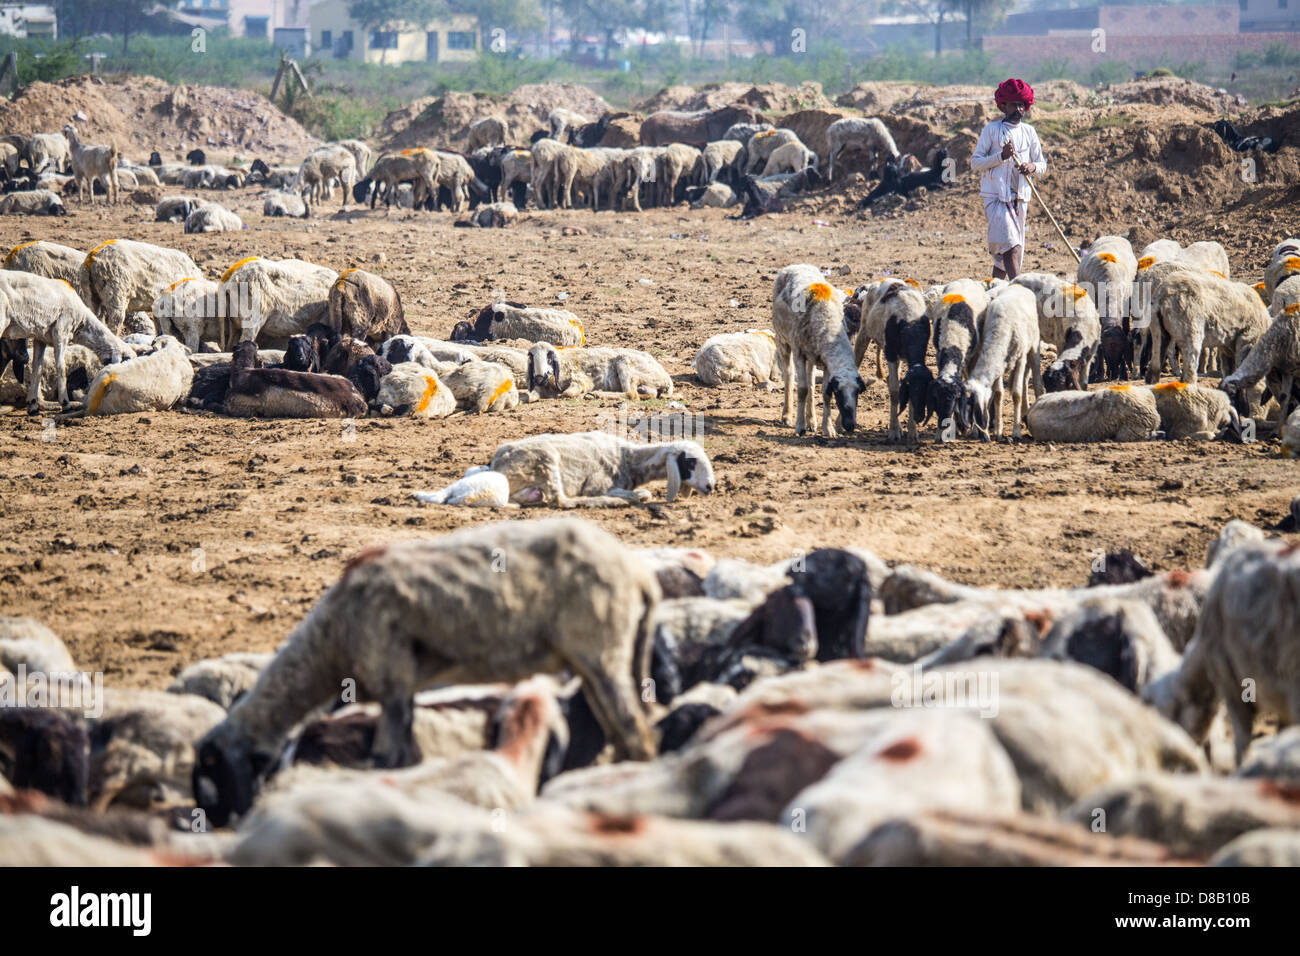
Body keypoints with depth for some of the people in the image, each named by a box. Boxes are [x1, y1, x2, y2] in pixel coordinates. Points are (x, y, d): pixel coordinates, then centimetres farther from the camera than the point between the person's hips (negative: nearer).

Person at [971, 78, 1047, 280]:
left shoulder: (1029, 132, 13)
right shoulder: (991, 130, 1)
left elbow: (1042, 165, 14)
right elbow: (975, 162, -2)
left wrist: (1033, 167, -10)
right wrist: (1001, 156, -17)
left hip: (1020, 198, 5)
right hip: (995, 195, -5)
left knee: (1004, 250, 8)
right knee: (1011, 247, -19)